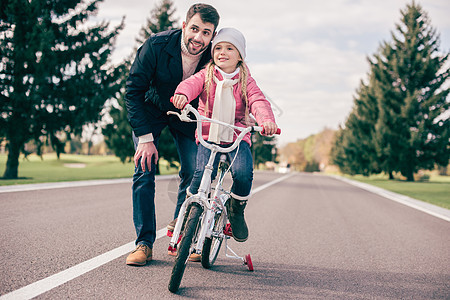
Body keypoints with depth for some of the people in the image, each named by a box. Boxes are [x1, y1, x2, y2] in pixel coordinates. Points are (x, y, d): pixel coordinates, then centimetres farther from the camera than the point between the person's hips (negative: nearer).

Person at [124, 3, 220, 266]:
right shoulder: (156, 45, -29)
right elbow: (134, 91, -22)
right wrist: (145, 137, -27)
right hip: (152, 110, -2)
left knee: (194, 173, -8)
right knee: (144, 171, -13)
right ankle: (144, 243, -5)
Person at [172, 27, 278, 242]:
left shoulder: (246, 81, 6)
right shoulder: (206, 75, 5)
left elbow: (258, 101, -9)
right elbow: (191, 83, -15)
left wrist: (267, 120, -31)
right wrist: (182, 95, -40)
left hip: (237, 137, 1)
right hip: (208, 134, 0)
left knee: (243, 172, -23)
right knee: (203, 172, -23)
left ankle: (236, 211, 6)